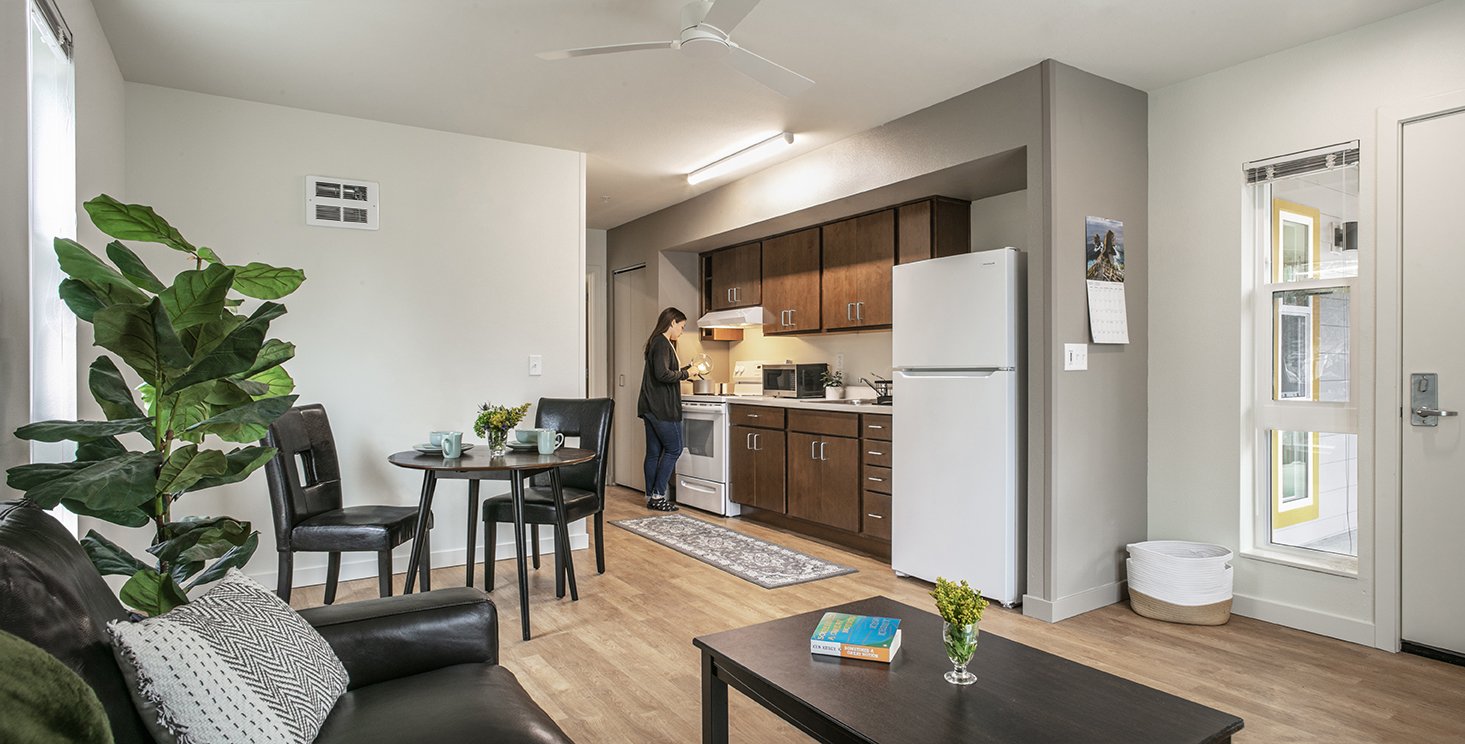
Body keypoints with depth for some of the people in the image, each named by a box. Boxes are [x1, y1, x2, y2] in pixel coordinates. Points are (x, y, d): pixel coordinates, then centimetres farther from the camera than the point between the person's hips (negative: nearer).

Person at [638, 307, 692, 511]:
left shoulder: (658, 342, 18)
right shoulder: (662, 343, -13)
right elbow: (662, 374, -24)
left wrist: (687, 368, 17)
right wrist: (685, 374, -11)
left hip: (651, 407, 10)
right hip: (662, 408, -10)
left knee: (654, 452, 10)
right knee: (673, 449, -2)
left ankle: (651, 496, 15)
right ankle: (658, 495, 0)